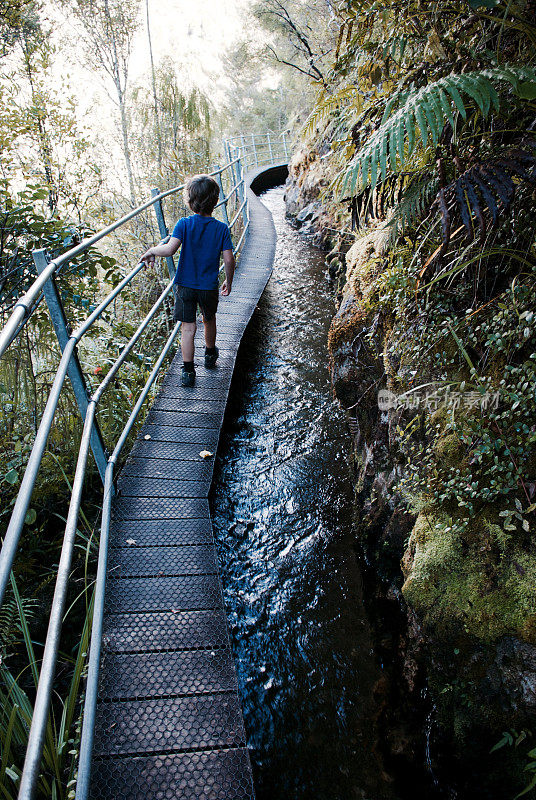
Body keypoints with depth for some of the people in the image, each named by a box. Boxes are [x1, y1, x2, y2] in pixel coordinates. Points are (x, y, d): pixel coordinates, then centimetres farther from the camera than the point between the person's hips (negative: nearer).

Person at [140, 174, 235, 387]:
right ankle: (210, 355, 45)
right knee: (209, 320, 24)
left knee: (188, 327, 3)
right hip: (209, 286, 1)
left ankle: (188, 370, -2)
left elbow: (170, 249, -25)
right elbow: (229, 260, -10)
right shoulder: (221, 228, -9)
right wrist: (228, 281, 5)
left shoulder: (184, 224, -12)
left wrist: (152, 251, -7)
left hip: (185, 285, -1)